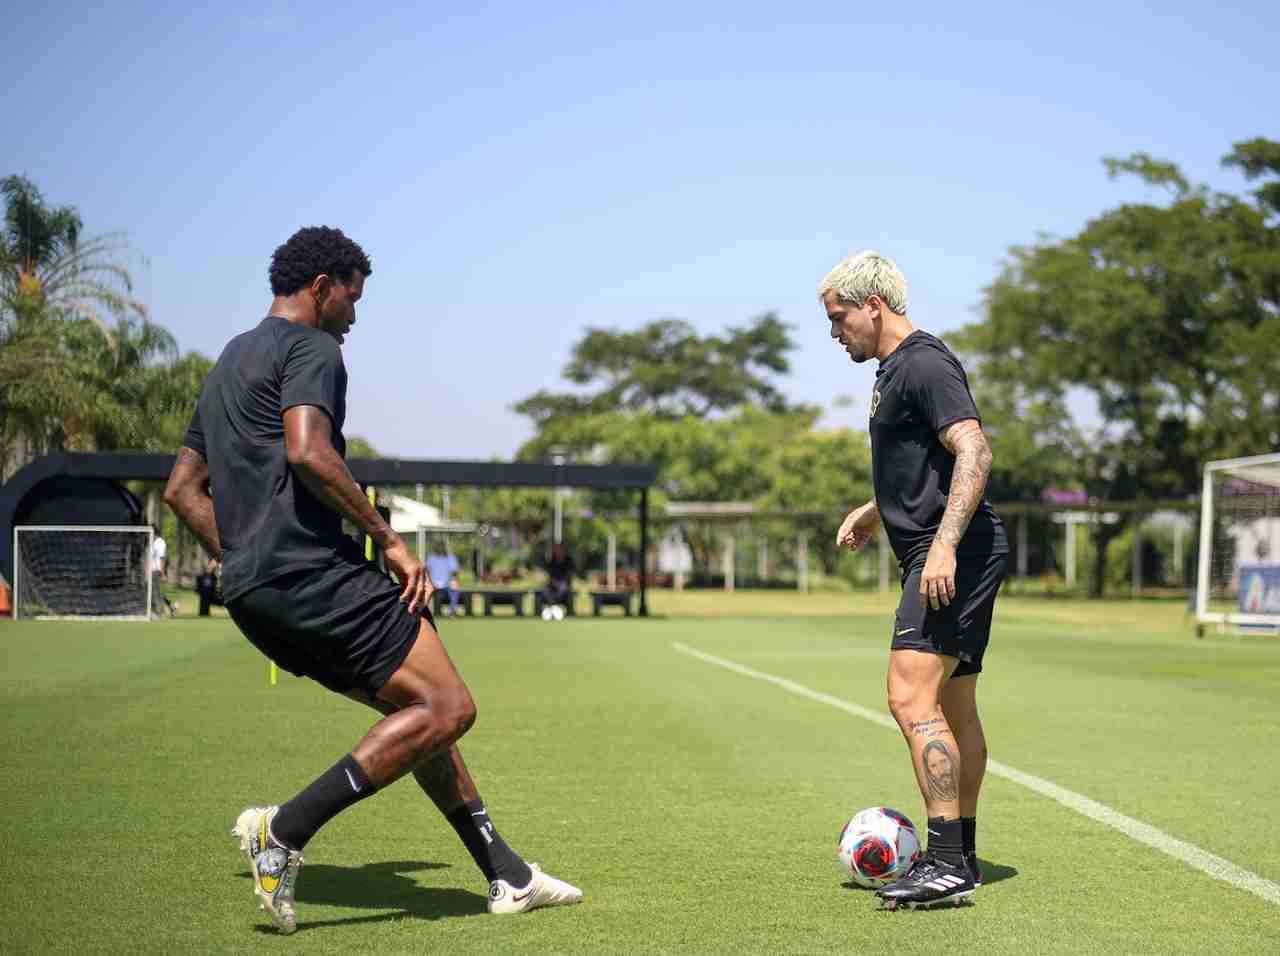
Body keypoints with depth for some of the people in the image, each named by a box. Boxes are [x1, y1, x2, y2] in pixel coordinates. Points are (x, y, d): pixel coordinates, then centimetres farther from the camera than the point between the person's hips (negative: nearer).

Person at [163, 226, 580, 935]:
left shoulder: (228, 363, 27)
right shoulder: (311, 350, -3)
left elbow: (182, 489, 28)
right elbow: (307, 453, -22)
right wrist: (390, 539, -15)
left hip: (251, 593, 10)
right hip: (314, 573, -10)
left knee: (415, 707, 15)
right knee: (447, 708, -12)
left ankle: (506, 875, 15)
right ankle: (284, 830, -17)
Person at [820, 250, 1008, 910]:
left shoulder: (923, 364, -11)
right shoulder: (895, 370, 21)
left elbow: (974, 451, -23)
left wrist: (944, 544, -29)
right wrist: (873, 512, 29)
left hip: (954, 557, -11)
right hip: (953, 560, 11)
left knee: (911, 697, -18)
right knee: (954, 710, 14)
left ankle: (946, 864, -18)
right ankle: (960, 857, 22)